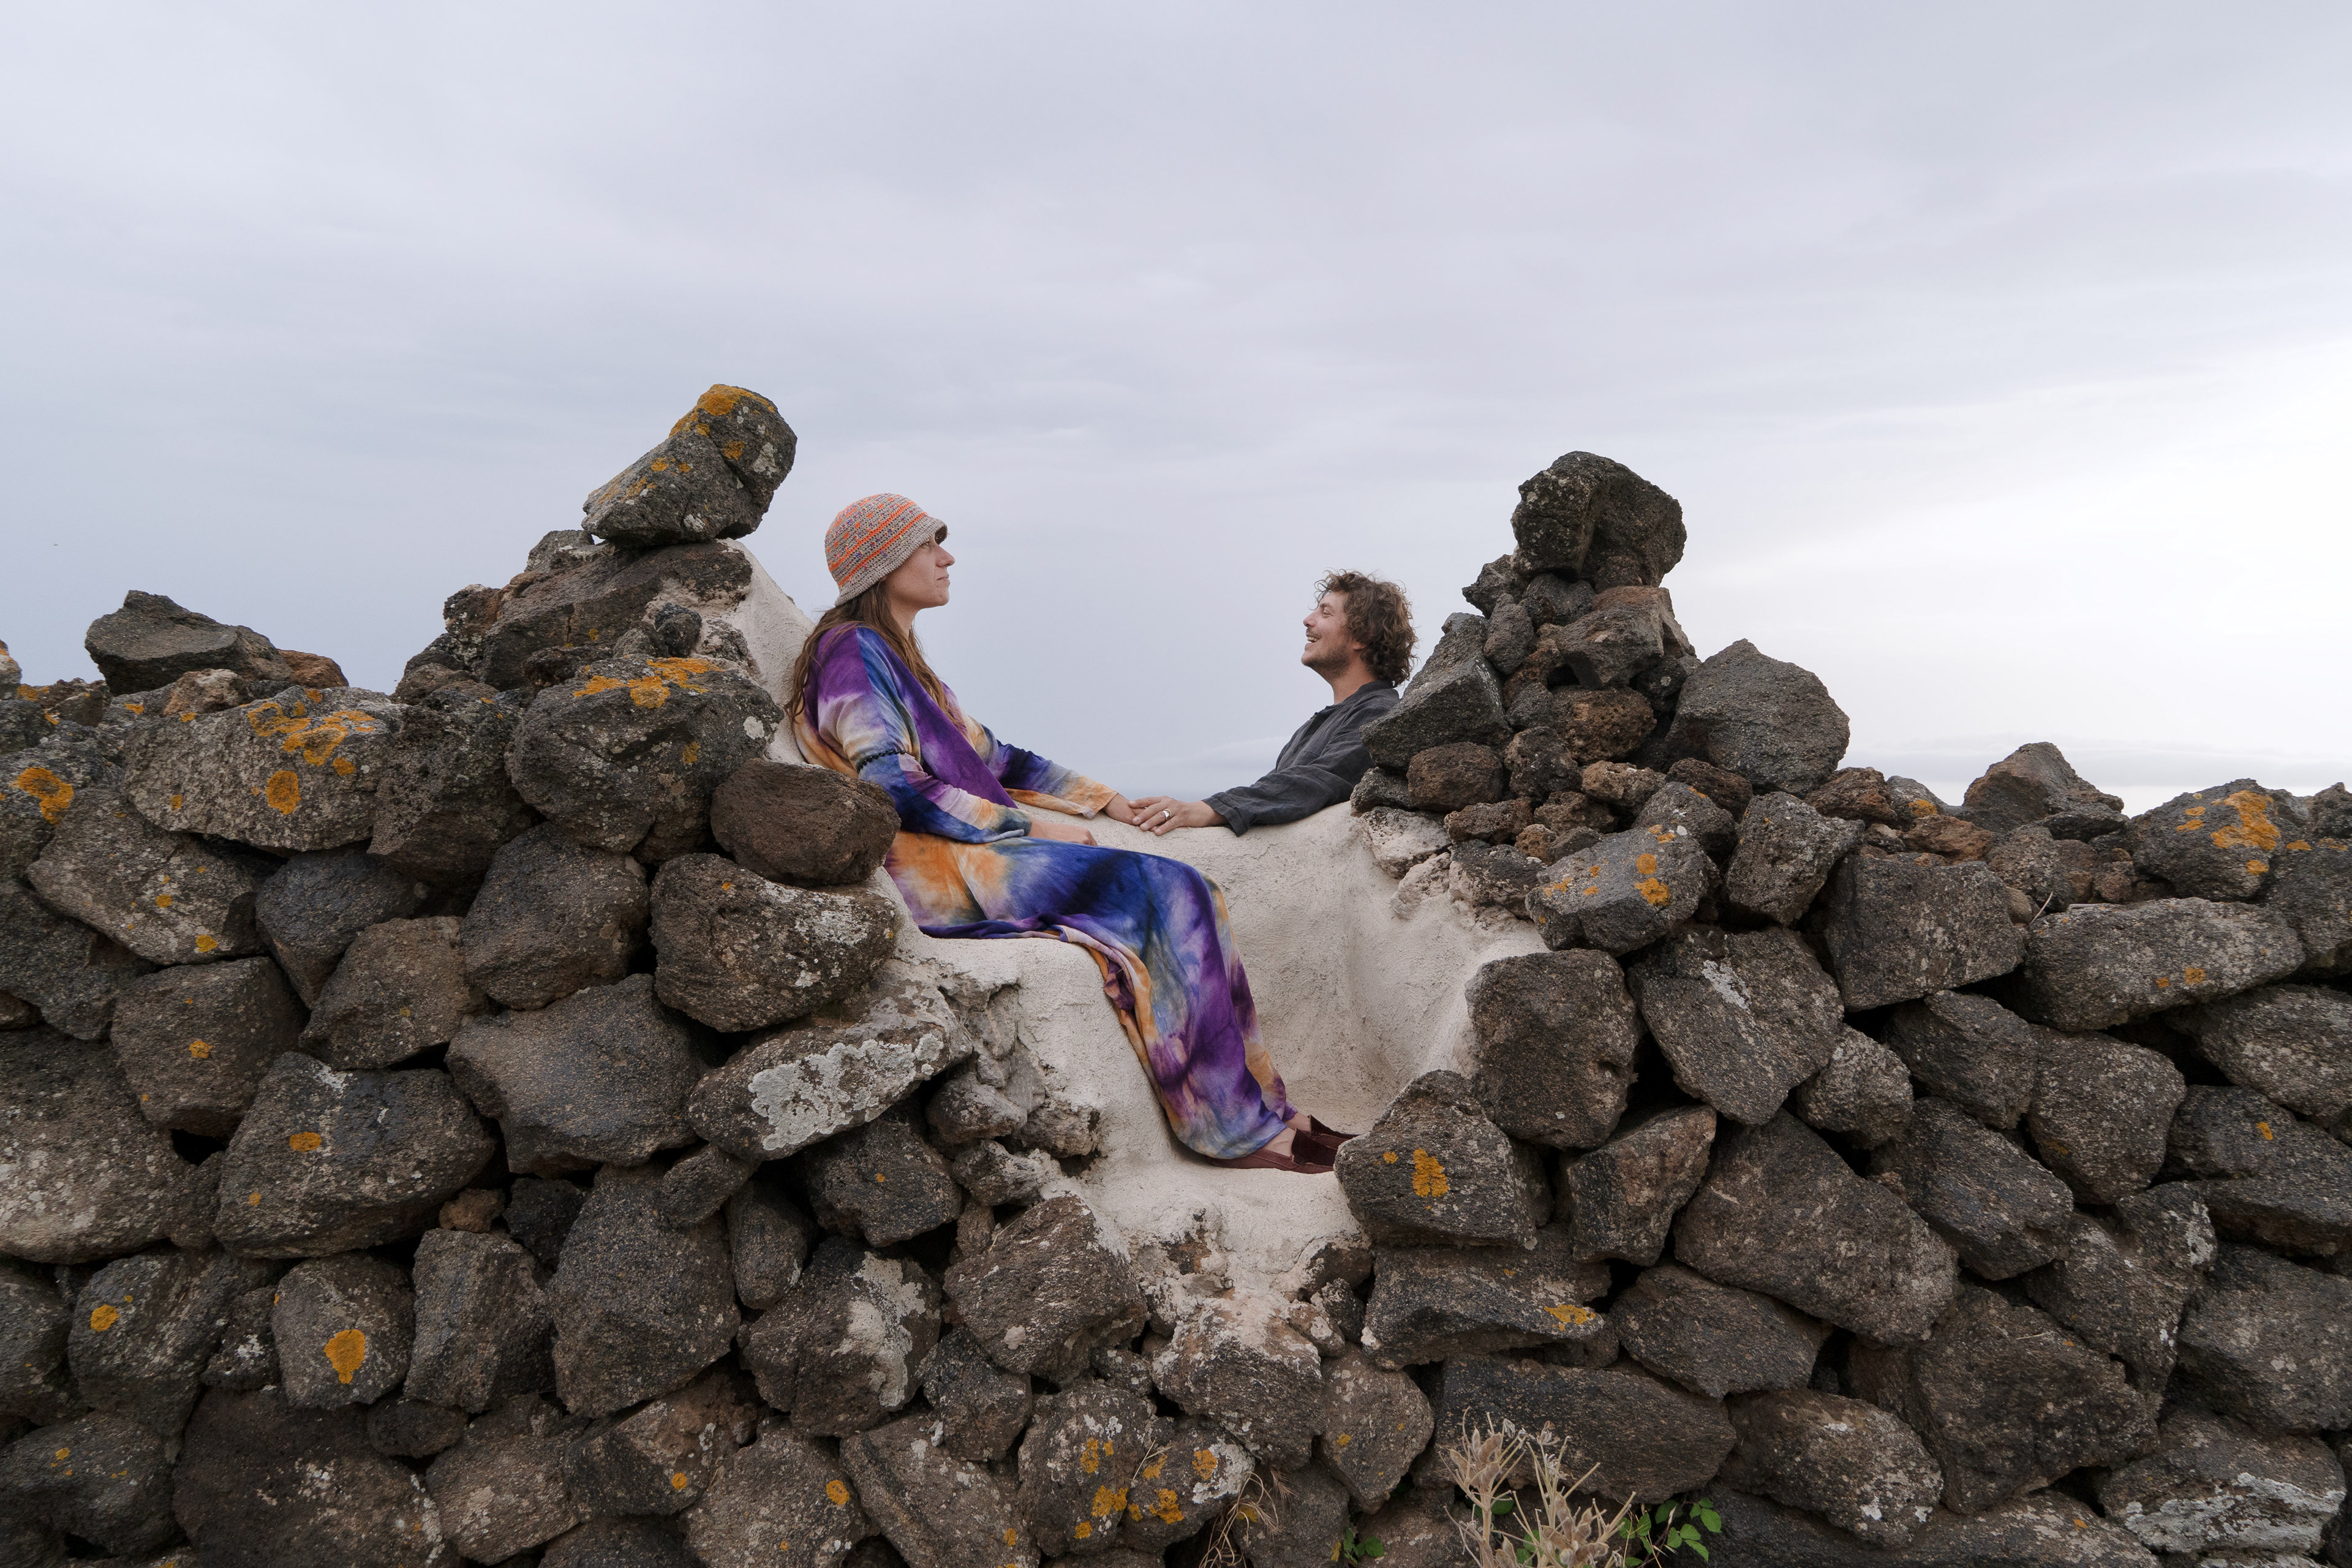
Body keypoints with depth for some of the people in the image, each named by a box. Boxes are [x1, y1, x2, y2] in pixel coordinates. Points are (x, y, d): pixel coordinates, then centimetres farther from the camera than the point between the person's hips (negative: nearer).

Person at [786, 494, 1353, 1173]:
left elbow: (984, 754, 25)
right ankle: (1238, 1128, -12)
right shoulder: (853, 652, -7)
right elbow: (897, 792, -17)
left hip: (973, 848, 9)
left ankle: (1265, 1113, -11)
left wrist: (1104, 799, 18)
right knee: (1165, 892, -19)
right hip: (930, 869, -9)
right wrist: (1031, 825, -14)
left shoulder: (896, 653, 23)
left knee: (1178, 892, -9)